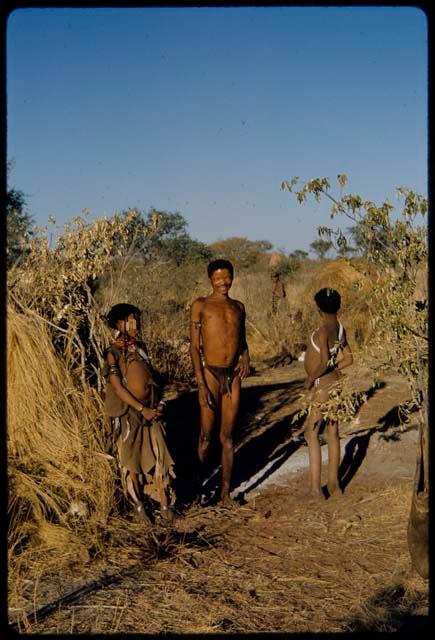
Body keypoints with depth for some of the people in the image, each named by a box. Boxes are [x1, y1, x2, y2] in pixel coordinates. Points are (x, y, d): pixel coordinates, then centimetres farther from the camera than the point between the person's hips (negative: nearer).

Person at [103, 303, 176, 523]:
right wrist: (141, 409, -15)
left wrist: (158, 403, 5)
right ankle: (138, 506, 17)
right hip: (128, 411, -5)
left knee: (159, 457, 0)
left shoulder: (140, 347, 10)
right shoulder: (114, 352, -9)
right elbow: (117, 387, -13)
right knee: (131, 460, 4)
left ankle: (165, 505, 5)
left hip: (150, 409, 5)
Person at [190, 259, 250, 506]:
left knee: (228, 437, 8)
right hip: (211, 374, -4)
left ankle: (226, 490, 16)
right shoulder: (201, 305, -1)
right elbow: (195, 346, -5)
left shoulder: (239, 307, 13)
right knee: (206, 437, 2)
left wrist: (245, 357, -1)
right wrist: (201, 383, -12)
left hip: (233, 375, 4)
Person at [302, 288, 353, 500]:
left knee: (311, 433, -3)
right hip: (335, 382, 9)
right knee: (332, 432, 14)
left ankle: (315, 488, -5)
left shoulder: (323, 331, -20)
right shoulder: (340, 329, 6)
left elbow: (324, 362, -28)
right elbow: (348, 359, 13)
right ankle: (333, 484, 23)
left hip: (323, 386, -9)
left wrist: (311, 378, -14)